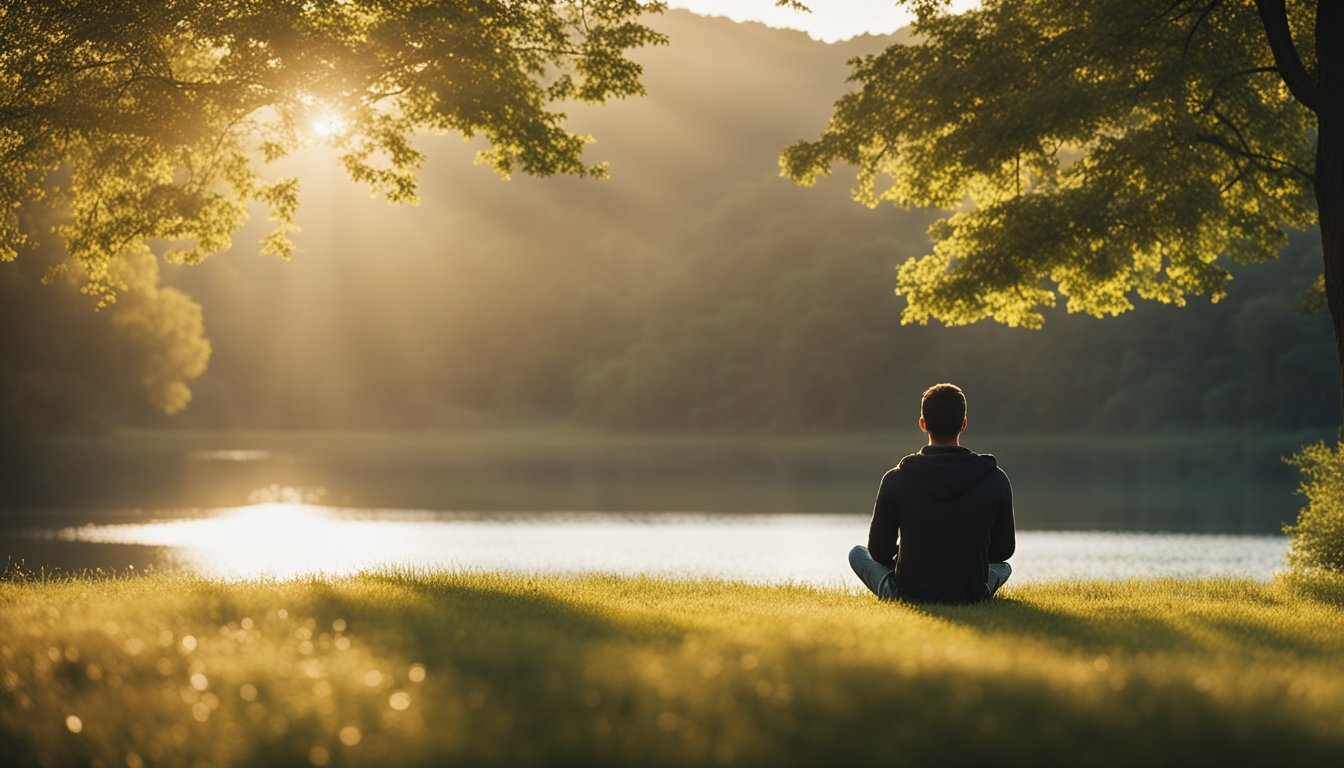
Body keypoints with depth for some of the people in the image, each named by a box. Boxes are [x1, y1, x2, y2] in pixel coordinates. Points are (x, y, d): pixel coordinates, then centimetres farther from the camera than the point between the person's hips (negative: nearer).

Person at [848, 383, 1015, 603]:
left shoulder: (896, 480, -11)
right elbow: (1004, 550, 3)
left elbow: (879, 551, -1)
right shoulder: (995, 480, -9)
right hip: (972, 597, 1)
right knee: (1002, 566, 36)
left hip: (909, 597, -1)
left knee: (857, 553, 27)